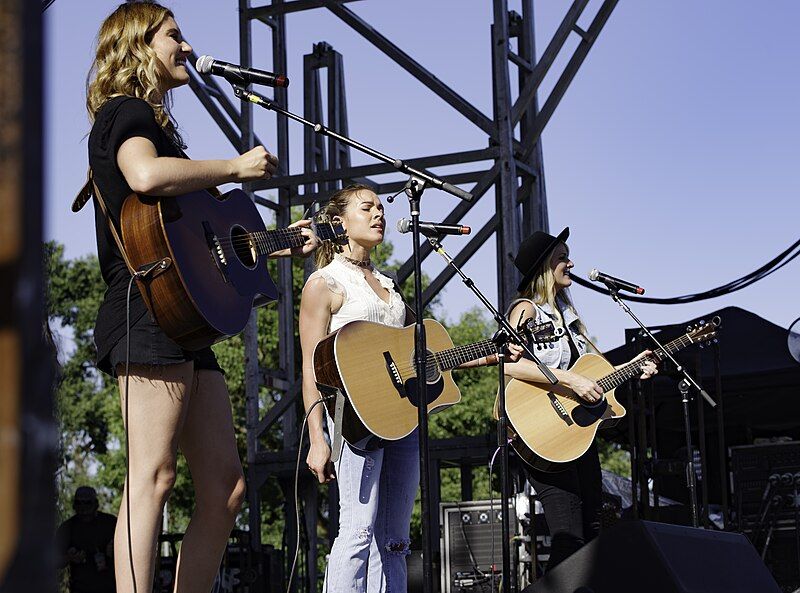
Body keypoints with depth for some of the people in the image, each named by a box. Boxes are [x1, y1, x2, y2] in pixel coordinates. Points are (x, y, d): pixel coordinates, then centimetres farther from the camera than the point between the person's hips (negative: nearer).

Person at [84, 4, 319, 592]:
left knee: (225, 488, 5)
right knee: (155, 474, -16)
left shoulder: (152, 121, 30)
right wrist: (236, 167, -11)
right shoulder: (126, 111, 1)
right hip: (148, 312, -10)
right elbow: (146, 175, -24)